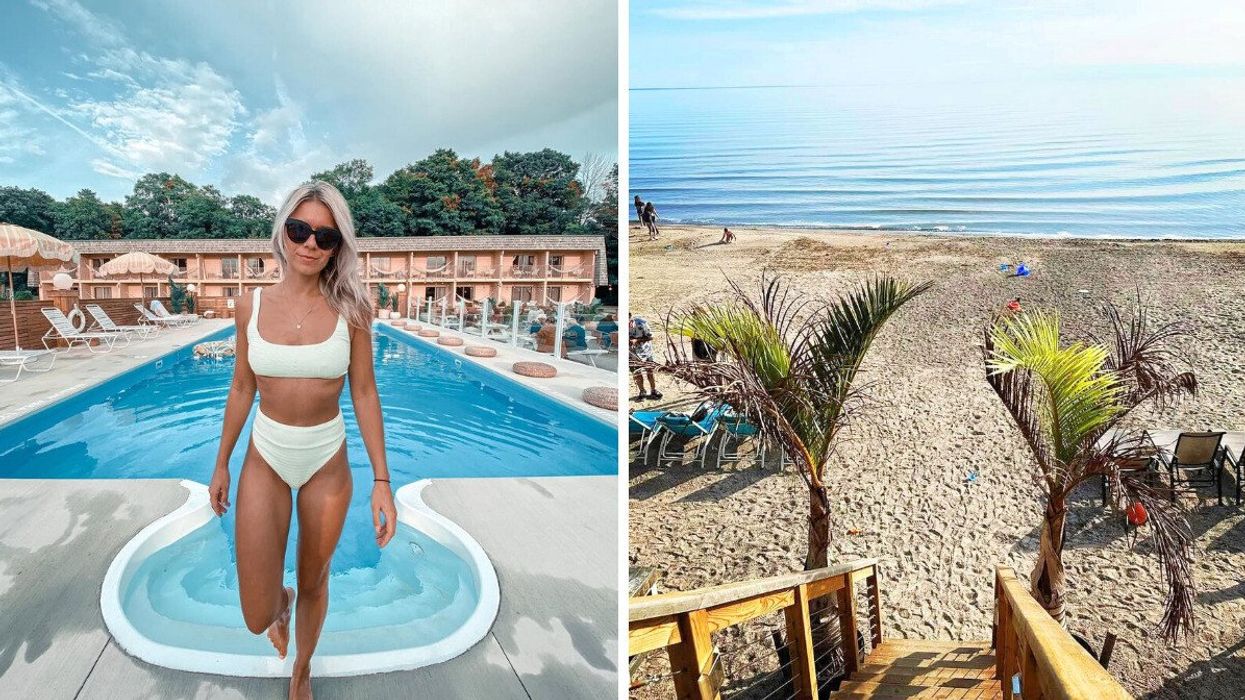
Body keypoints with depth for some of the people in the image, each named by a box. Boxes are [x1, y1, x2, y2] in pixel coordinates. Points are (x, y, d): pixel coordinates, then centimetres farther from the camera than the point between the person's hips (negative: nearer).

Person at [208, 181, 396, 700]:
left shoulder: (349, 309, -11)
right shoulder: (252, 306, -5)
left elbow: (364, 394, -7)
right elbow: (242, 388, 5)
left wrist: (381, 481, -9)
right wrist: (221, 464, 11)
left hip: (328, 461, -1)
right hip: (265, 459, 1)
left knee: (314, 582, 18)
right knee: (258, 616, 1)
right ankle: (281, 604, 40)